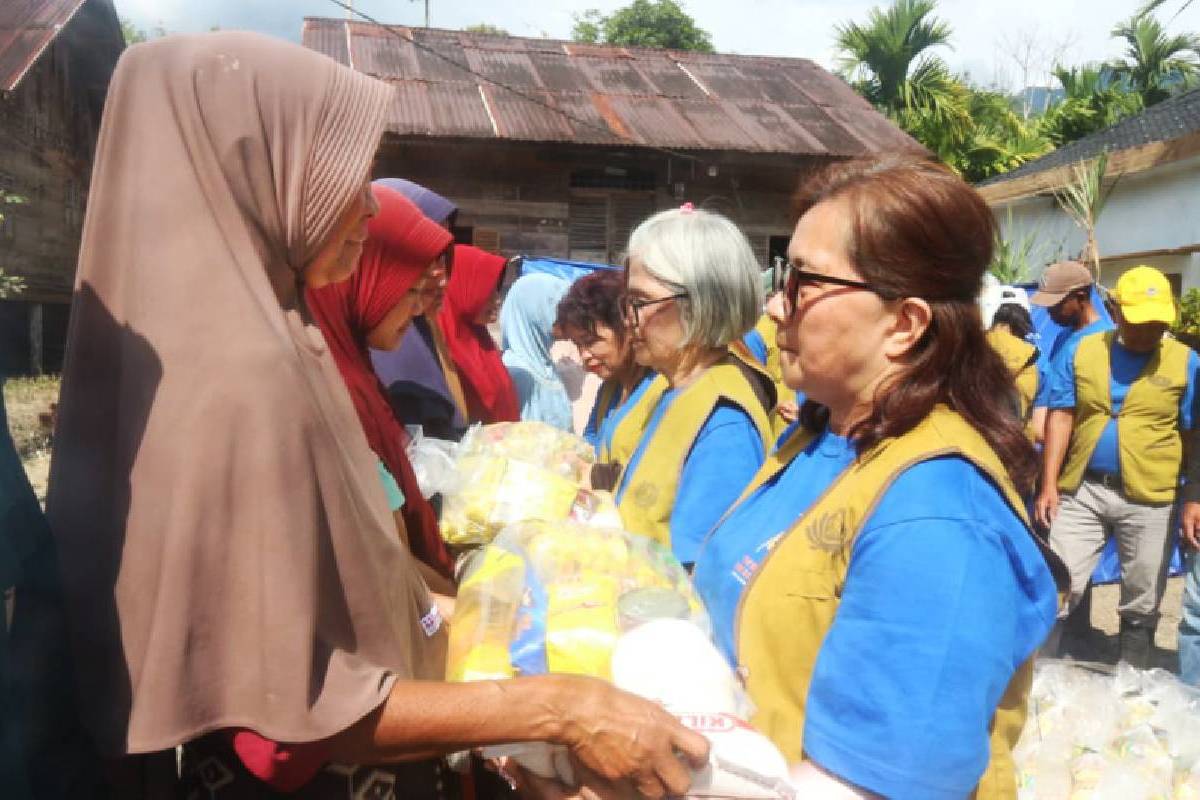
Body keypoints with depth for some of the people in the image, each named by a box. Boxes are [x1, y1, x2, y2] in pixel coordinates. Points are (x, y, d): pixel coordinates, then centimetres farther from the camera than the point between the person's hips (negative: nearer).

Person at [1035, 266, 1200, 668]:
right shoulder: (1081, 351, 2)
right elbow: (1060, 417, 0)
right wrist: (1049, 485, -5)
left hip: (1149, 500, 0)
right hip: (1082, 490, 1)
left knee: (1142, 604, 12)